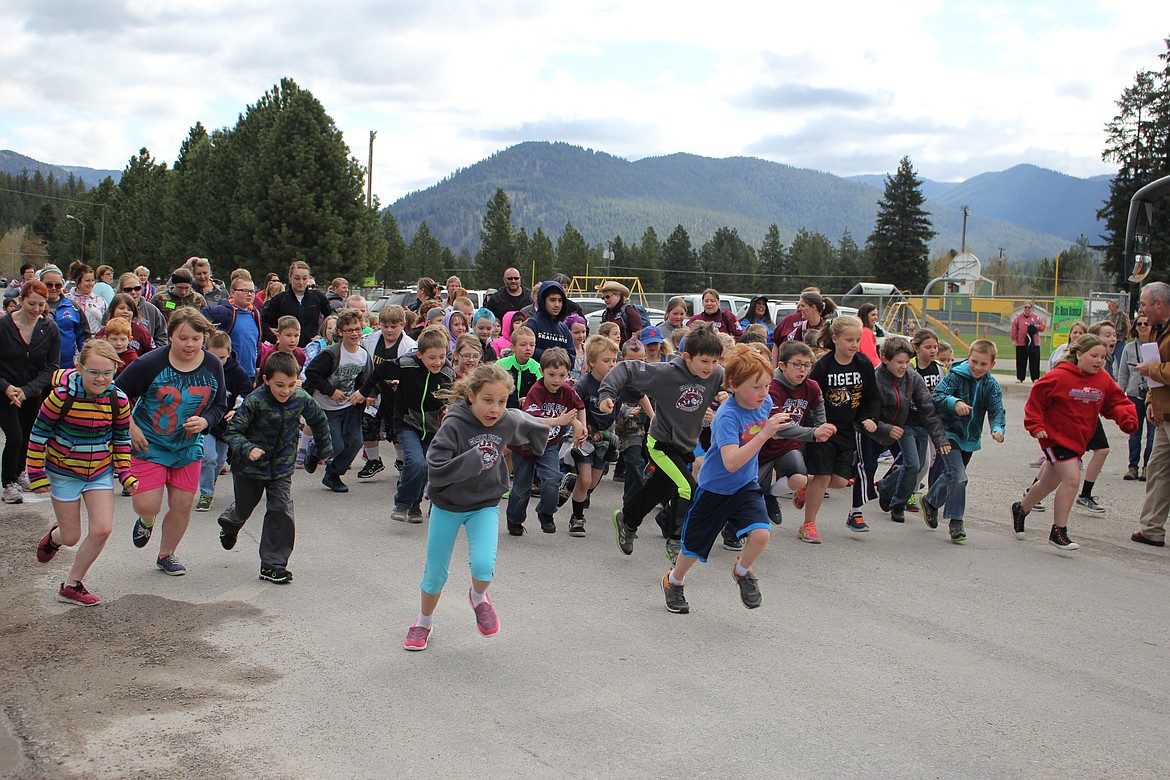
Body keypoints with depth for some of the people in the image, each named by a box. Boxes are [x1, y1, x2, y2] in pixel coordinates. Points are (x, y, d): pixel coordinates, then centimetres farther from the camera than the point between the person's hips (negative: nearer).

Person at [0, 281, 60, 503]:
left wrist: (27, 390, -19)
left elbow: (51, 367, -8)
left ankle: (19, 472, 44)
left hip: (34, 393, 3)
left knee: (28, 435, 16)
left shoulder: (50, 328, -9)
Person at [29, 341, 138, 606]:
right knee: (71, 538, 5)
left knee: (102, 529, -10)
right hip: (64, 473, -2)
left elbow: (122, 440, 3)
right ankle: (55, 537, 46)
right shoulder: (62, 395, -22)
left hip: (101, 473, 2)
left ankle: (72, 585, 11)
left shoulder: (119, 400, -12)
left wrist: (125, 474, -4)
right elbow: (39, 434, -11)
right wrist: (37, 476, -10)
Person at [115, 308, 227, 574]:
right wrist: (130, 427, -11)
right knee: (147, 506, -10)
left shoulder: (213, 366, -5)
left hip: (189, 448, 4)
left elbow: (220, 406, 6)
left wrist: (204, 421, -14)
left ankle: (167, 554, 32)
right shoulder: (150, 364, -16)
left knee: (182, 506, 6)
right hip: (148, 445, -3)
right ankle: (146, 522, 31)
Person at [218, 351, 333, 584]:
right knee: (243, 508, 19)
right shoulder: (254, 402, -24)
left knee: (282, 512, -8)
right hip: (249, 468, -2)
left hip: (282, 468, 2)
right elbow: (232, 431, -23)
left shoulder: (301, 399, -12)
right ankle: (229, 525, 57)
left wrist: (323, 450, 18)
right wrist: (248, 449, -41)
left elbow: (319, 421, 8)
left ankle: (273, 564, 2)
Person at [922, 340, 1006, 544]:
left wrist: (998, 428, -31)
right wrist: (954, 402, -43)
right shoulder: (955, 376, -14)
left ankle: (930, 501, 46)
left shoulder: (992, 385, -2)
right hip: (948, 433, -6)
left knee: (952, 475, 20)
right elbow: (937, 396, -23)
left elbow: (997, 410, -11)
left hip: (970, 438, 6)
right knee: (958, 476, -18)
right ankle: (956, 522, -8)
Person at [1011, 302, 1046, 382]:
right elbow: (1014, 329, 4)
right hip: (1021, 343, 0)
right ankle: (1019, 378, 9)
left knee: (1034, 361, 1)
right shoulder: (1018, 317, 5)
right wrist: (1014, 339, -2)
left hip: (1034, 343, 0)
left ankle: (1035, 378, 7)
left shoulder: (1036, 317, 5)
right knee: (1021, 361, 3)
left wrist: (1036, 326, -14)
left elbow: (1042, 327, 4)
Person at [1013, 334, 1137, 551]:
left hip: (1078, 440, 7)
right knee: (1072, 478, -20)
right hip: (1056, 436, -7)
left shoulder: (1104, 381, 2)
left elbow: (1117, 403, 8)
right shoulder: (1059, 377, -15)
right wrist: (1037, 427, -15)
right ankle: (1059, 532, -11)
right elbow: (1035, 400, -9)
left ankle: (1021, 508, 44)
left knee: (1049, 483, 19)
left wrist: (1127, 419, -12)